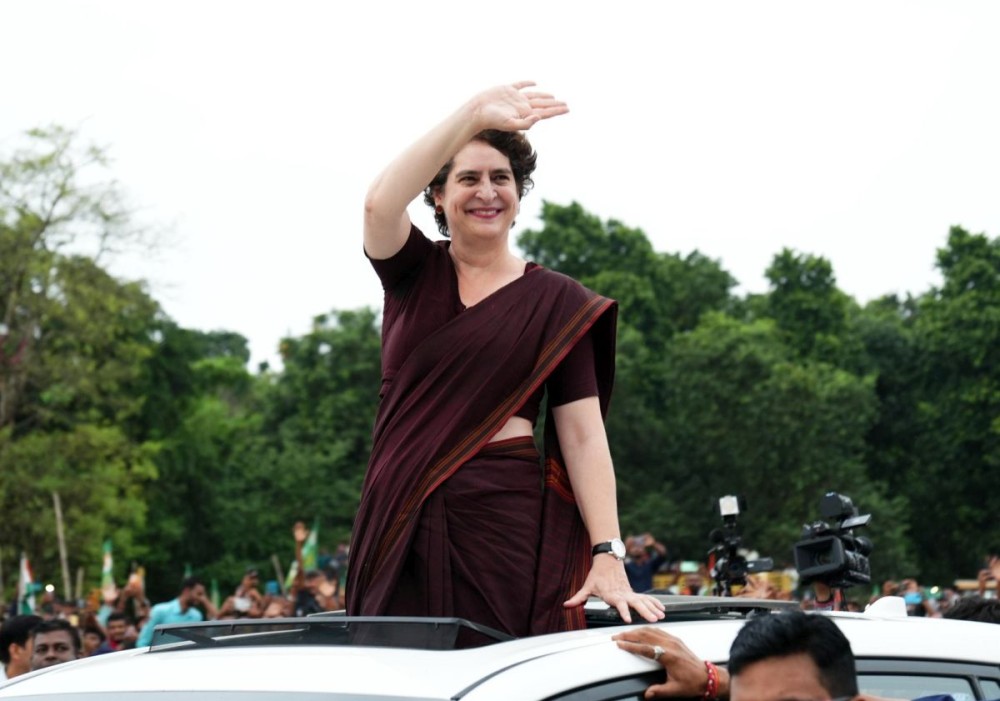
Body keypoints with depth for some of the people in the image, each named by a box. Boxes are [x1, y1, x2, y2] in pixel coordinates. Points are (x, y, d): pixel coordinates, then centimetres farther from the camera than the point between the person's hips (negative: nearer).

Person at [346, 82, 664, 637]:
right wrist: (471, 116, -21)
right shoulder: (412, 273, 10)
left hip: (505, 516, -1)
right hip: (405, 518, 2)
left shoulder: (556, 302, 5)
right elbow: (380, 204, -13)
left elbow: (584, 435, -2)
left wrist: (607, 554, -13)